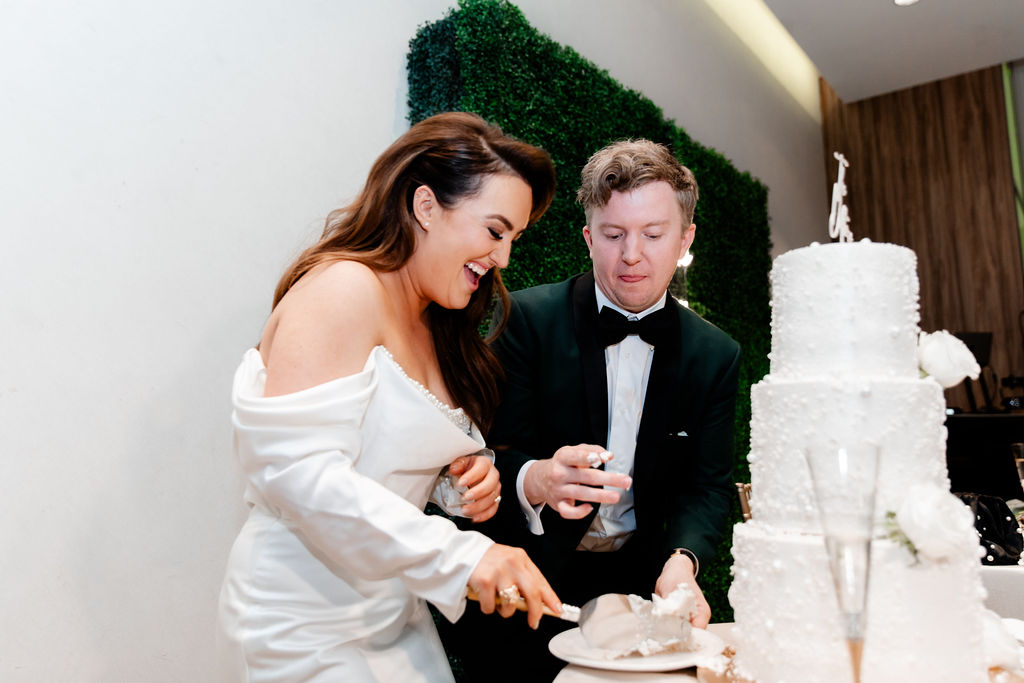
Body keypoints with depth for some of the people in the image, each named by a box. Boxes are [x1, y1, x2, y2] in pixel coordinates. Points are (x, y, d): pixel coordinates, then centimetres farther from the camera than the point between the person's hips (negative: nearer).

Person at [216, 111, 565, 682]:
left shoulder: (432, 325, 11)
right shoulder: (344, 287, -18)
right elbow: (296, 468, -27)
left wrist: (461, 479, -3)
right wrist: (461, 556, -28)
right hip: (307, 629, -8)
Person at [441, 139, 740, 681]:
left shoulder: (716, 355, 1)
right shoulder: (528, 318, -10)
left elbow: (709, 486, 2)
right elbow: (493, 453, -12)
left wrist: (682, 562, -18)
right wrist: (535, 480, -35)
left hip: (638, 574, 3)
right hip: (533, 573, -3)